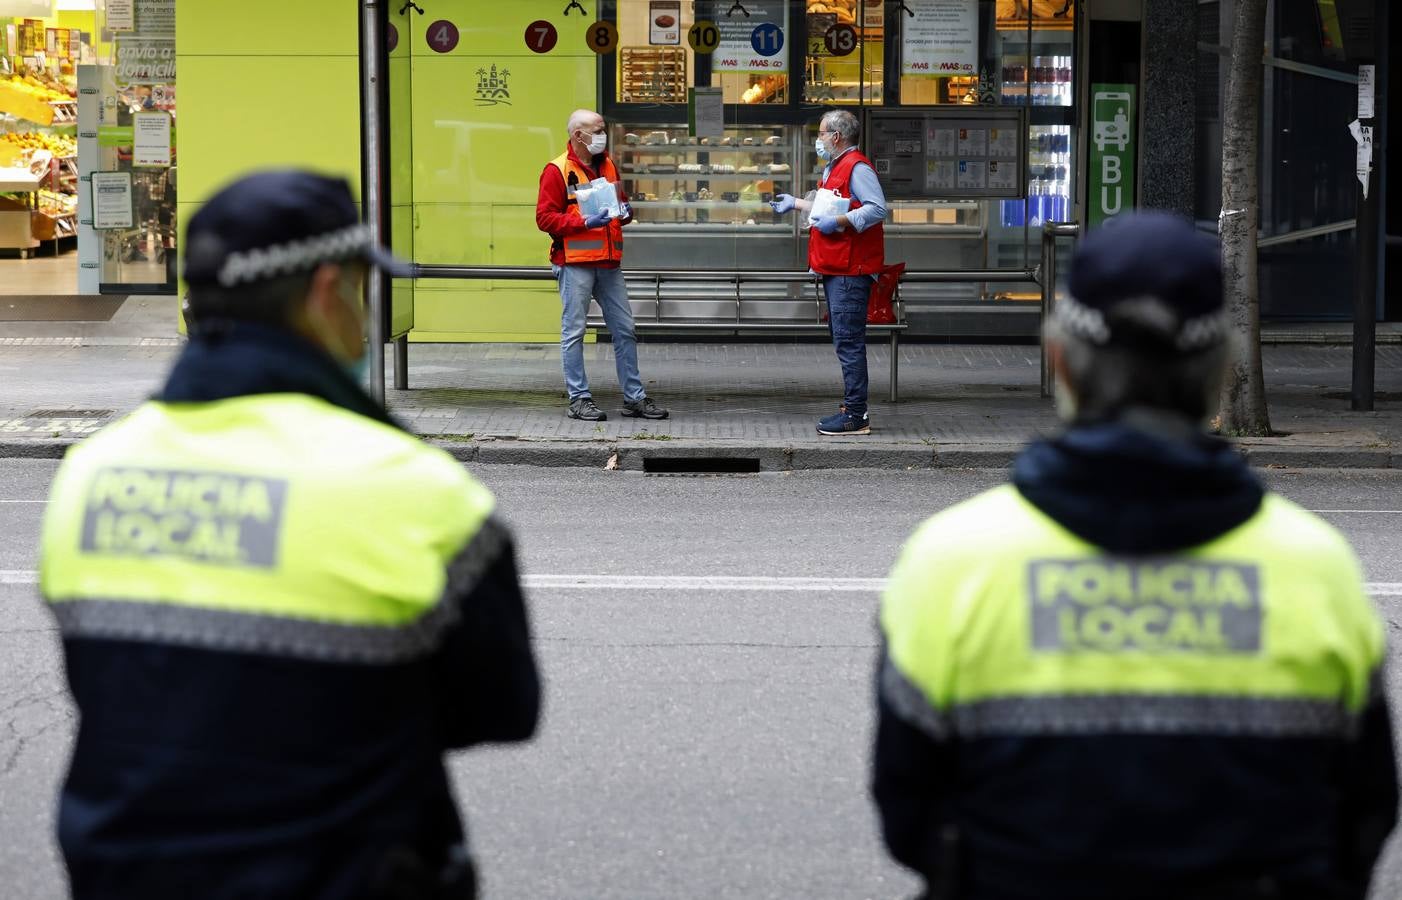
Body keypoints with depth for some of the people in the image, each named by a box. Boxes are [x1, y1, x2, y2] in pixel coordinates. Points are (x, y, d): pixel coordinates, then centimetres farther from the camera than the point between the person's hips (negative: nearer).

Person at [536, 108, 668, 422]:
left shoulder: (607, 166, 16)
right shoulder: (557, 170, -6)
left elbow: (621, 202, 29)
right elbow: (545, 218, -11)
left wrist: (624, 212, 5)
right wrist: (585, 223, -20)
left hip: (609, 262, 7)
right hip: (574, 263, -7)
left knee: (624, 330, 7)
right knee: (573, 331, 0)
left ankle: (634, 398, 13)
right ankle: (579, 399, 6)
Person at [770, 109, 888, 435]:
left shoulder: (857, 167, -13)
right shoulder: (832, 168, 20)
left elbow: (877, 209, -23)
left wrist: (839, 222, -26)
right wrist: (796, 203, 36)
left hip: (851, 271, -11)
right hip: (834, 270, 11)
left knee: (848, 342, -11)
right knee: (844, 340, 14)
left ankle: (855, 415, -10)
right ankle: (852, 406, 21)